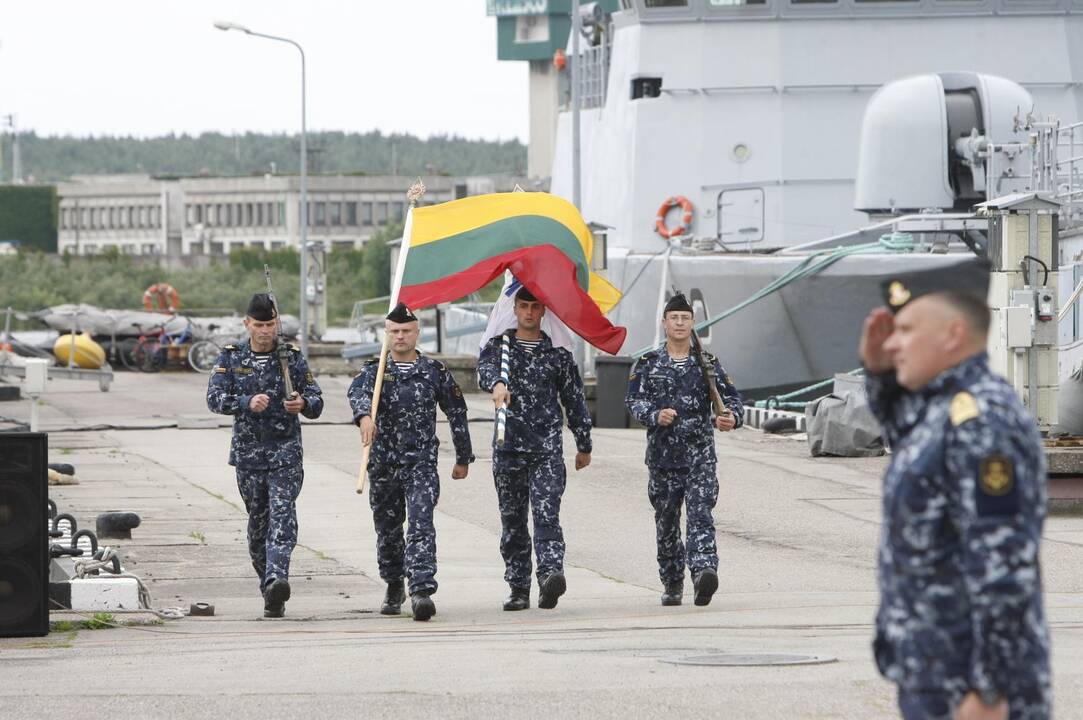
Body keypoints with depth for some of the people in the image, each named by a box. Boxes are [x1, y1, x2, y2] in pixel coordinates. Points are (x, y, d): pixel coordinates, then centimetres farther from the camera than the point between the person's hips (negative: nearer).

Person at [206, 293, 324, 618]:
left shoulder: (292, 358, 4)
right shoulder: (230, 358, 5)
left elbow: (316, 401, 3)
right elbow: (214, 398, -6)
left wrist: (304, 404, -21)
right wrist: (247, 403, -23)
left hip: (285, 450, -2)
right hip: (248, 451, 2)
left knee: (282, 515, -19)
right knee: (258, 520, 6)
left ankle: (277, 577, -33)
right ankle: (271, 594, 13)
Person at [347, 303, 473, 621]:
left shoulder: (435, 371, 5)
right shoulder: (376, 370, 3)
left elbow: (456, 413, 13)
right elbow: (358, 391, -20)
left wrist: (462, 458, 16)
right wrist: (364, 415, -43)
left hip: (422, 463, -2)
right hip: (383, 463, 2)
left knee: (421, 526, -16)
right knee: (388, 530, 12)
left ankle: (422, 591, -25)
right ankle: (394, 587, 32)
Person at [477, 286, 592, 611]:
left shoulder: (557, 352, 9)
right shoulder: (498, 346, 8)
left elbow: (575, 399, 14)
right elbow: (486, 368, -16)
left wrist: (584, 445, 15)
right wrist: (497, 384, -40)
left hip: (547, 449, -1)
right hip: (508, 447, 1)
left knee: (546, 513, -16)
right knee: (512, 521, 6)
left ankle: (551, 574, -31)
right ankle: (518, 589, 11)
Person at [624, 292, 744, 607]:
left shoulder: (707, 364, 7)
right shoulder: (647, 365, 7)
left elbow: (731, 398, 2)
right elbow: (634, 400, -3)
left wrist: (731, 417, -22)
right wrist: (655, 416, -23)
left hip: (700, 454, -1)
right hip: (662, 455, 1)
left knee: (700, 515, -17)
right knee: (666, 522, 9)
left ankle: (704, 571, -32)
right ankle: (672, 584, 21)